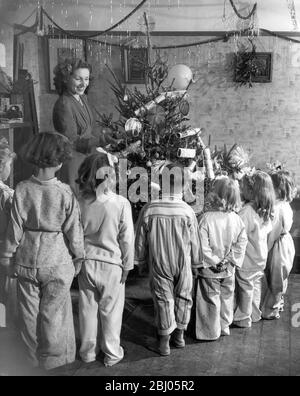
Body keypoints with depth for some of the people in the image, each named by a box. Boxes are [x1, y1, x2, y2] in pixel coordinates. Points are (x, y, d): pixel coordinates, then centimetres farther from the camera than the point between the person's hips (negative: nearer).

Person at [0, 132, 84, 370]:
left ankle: (34, 356, 36)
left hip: (26, 261, 2)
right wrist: (78, 257, 6)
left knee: (30, 312, 19)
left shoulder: (22, 190, -12)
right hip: (57, 261, -2)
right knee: (53, 312, 15)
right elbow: (73, 230, -9)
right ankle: (53, 358, 30)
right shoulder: (65, 194, -17)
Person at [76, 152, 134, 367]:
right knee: (111, 310, 12)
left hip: (86, 262, 3)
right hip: (111, 262, -2)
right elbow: (127, 238, -10)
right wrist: (127, 265, 1)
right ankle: (112, 354, 25)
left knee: (88, 308, 16)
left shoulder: (81, 202, -9)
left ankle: (88, 351, 30)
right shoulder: (121, 203, -16)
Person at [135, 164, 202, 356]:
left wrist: (141, 260, 11)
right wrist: (196, 262, 10)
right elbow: (195, 241, -5)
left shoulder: (149, 210, -15)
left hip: (159, 263, 0)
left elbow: (141, 239, -4)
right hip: (183, 263, 1)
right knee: (183, 297, 18)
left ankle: (164, 342, 16)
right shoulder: (188, 211, -15)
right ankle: (180, 335, 32)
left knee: (163, 299, 10)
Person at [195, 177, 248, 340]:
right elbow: (241, 243, -6)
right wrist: (230, 261, -3)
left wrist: (214, 262, -12)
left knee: (211, 299, 10)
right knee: (226, 297, 21)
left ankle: (210, 332, 23)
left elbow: (202, 246, -22)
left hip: (209, 271, -4)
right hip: (229, 271, 4)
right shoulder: (237, 219, -8)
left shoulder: (206, 218, -22)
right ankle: (225, 326, 36)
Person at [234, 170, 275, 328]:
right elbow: (268, 230, 8)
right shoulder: (266, 210, -1)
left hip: (247, 260, -7)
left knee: (245, 288, 7)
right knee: (256, 286, 20)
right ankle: (255, 314, 34)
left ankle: (243, 319, 21)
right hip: (261, 257, 7)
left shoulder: (246, 211, -25)